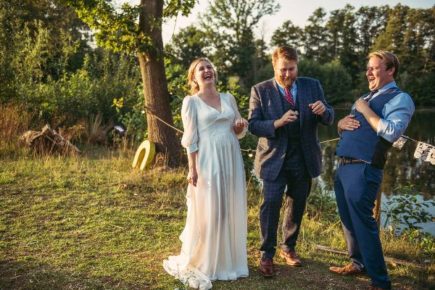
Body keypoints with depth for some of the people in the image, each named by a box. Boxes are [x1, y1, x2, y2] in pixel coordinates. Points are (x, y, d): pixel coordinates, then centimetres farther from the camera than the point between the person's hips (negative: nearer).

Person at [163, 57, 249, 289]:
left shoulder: (229, 98, 12)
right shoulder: (191, 101, -1)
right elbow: (190, 138, -6)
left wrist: (241, 127, -4)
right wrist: (192, 168, -12)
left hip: (231, 159, 5)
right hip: (208, 160, -5)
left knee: (231, 210, 9)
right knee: (207, 212, -1)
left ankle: (228, 260, 25)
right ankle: (199, 264, 15)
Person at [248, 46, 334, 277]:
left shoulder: (312, 86, 2)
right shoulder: (260, 90, -5)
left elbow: (329, 119, 2)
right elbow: (252, 125, -9)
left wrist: (323, 110, -22)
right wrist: (277, 123, -27)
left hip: (304, 159, 3)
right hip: (274, 159, -3)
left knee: (297, 205, 14)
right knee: (271, 204, -6)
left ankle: (288, 248, 32)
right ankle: (267, 255, 8)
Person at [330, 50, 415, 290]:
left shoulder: (399, 99, -6)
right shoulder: (366, 98, 21)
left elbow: (391, 132, -23)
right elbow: (342, 125, 26)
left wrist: (364, 109, -14)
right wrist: (343, 122, 2)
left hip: (363, 170, -8)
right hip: (343, 167, 9)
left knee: (362, 223, -6)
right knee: (348, 221, 17)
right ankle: (357, 263, 34)